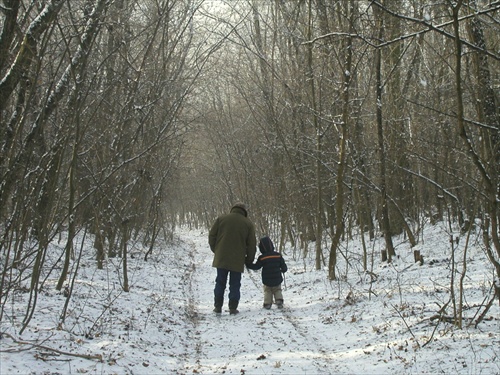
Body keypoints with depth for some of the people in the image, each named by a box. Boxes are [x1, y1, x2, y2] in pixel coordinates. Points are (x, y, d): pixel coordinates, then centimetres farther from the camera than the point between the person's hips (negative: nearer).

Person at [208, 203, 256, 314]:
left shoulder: (221, 218, 4)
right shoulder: (248, 224, 2)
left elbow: (211, 235, 4)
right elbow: (251, 244, 3)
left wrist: (215, 250, 15)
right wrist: (249, 260, 13)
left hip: (221, 258, 1)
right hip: (238, 261, -1)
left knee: (220, 283, 11)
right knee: (235, 285, 7)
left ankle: (218, 306, 12)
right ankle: (233, 308, 5)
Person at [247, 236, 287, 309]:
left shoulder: (262, 258, -11)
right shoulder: (278, 255, -4)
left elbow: (256, 266, -5)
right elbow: (283, 265, 1)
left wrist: (248, 265, 6)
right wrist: (283, 270, 22)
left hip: (267, 281, -2)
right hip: (277, 279, 2)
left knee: (267, 291, 16)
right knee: (277, 290, 19)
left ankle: (267, 303, 4)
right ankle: (279, 301, 1)